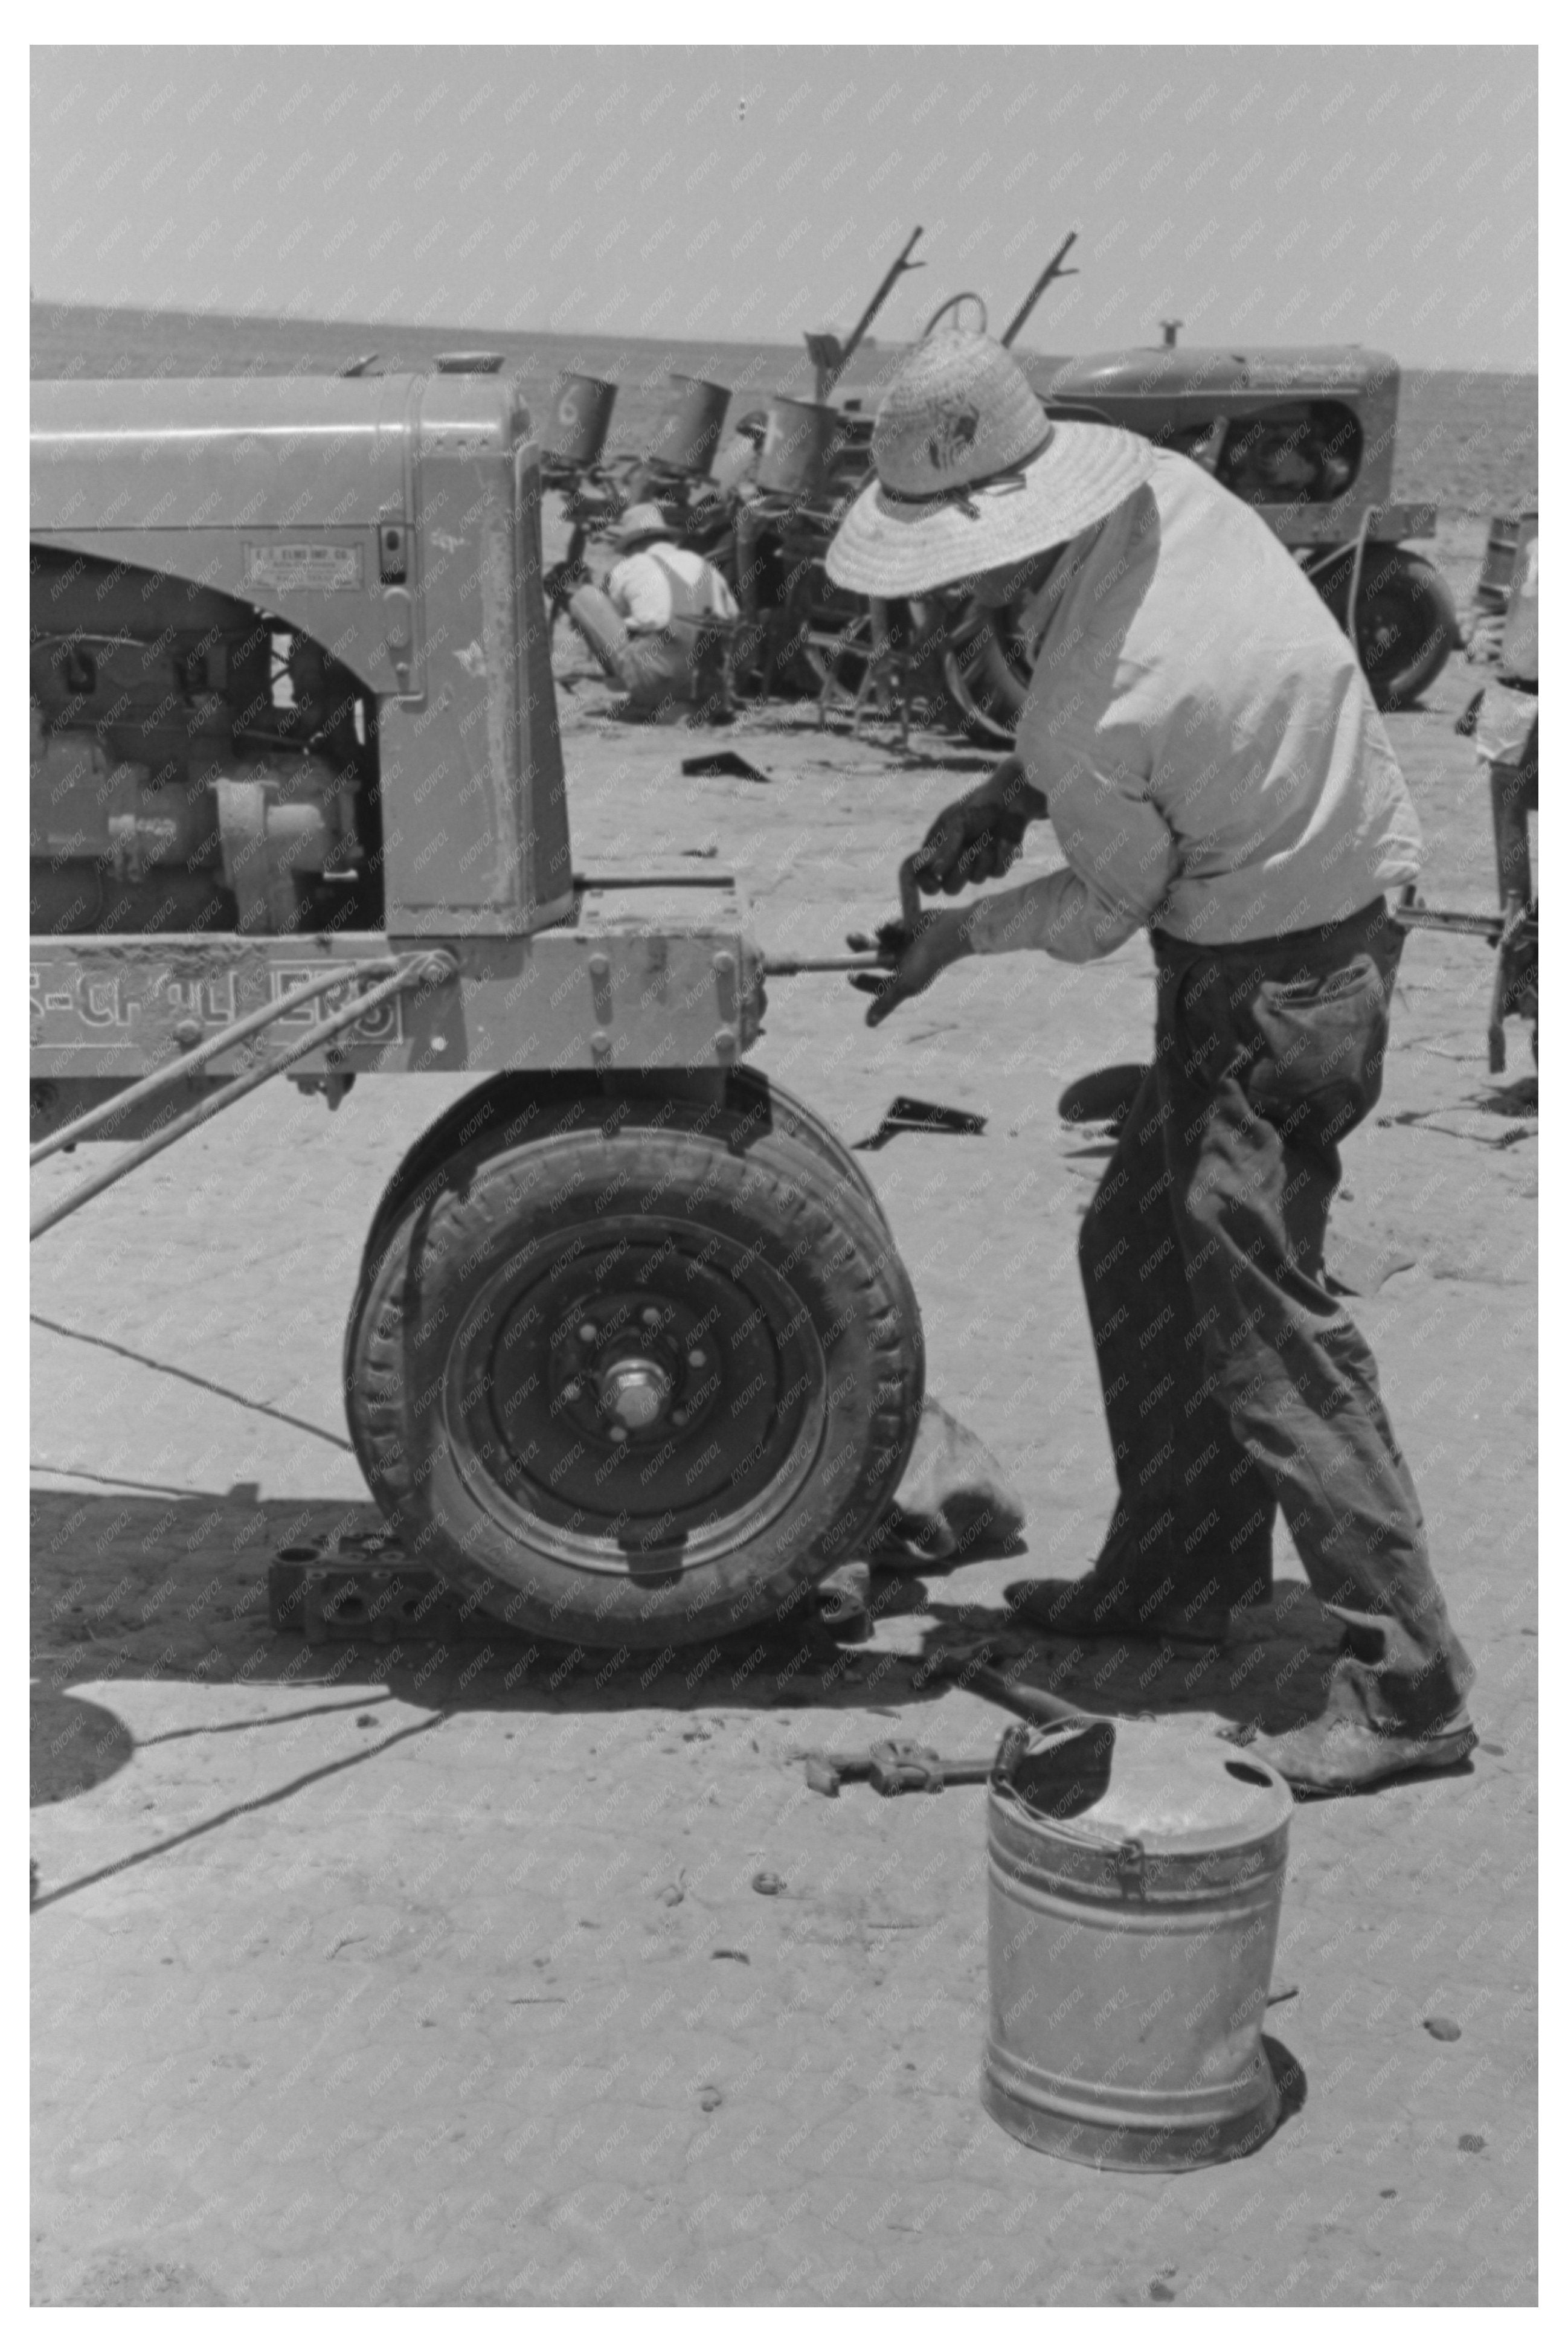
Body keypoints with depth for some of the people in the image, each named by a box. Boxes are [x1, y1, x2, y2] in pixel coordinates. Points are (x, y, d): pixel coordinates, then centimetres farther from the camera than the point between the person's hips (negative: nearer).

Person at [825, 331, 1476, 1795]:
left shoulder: (1101, 705, -29)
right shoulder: (1147, 479, -4)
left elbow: (1109, 907, -13)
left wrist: (960, 939, 4)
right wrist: (1010, 791, 3)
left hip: (1274, 972, -10)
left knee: (1261, 1306, -7)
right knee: (1140, 1252, 17)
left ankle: (1404, 1685, 1)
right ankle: (1176, 1571, 31)